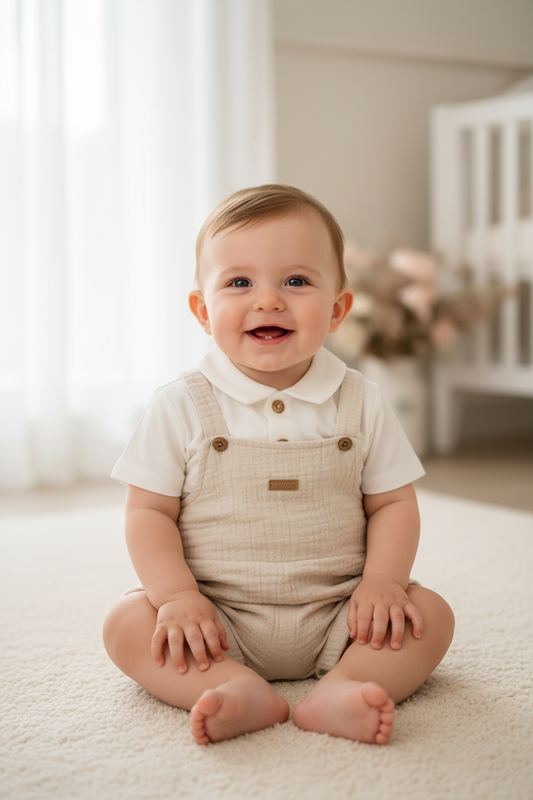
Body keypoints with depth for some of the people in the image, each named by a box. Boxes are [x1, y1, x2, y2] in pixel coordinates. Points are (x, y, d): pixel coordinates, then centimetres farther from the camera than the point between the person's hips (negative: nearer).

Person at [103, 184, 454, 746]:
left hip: (335, 617, 2)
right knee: (127, 623, -22)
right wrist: (178, 596, -18)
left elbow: (392, 503, 4)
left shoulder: (360, 404, 0)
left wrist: (382, 580, -13)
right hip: (217, 621, -1)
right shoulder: (182, 407, -5)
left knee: (430, 614, -16)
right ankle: (240, 690, -35)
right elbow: (149, 512, -4)